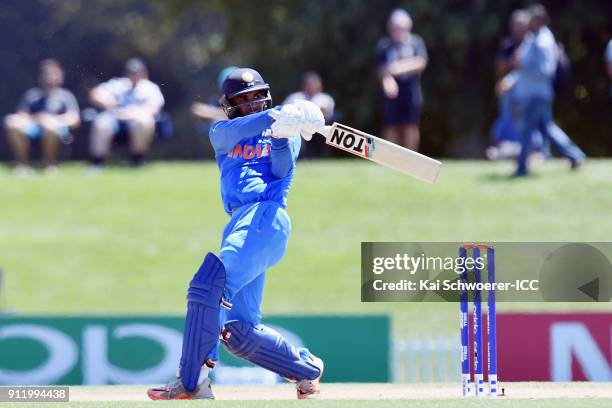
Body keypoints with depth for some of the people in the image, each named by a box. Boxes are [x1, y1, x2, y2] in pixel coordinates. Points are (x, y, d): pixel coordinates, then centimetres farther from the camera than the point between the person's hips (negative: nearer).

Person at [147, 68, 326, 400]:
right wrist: (274, 116, -15)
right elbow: (236, 131, 0)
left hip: (266, 217, -6)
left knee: (208, 287, -26)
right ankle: (307, 369, 19)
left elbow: (282, 171, 0)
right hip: (240, 224, 6)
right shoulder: (222, 133, 25)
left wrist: (281, 135, -15)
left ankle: (191, 383, -32)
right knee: (240, 332, 1)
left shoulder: (285, 134, 18)